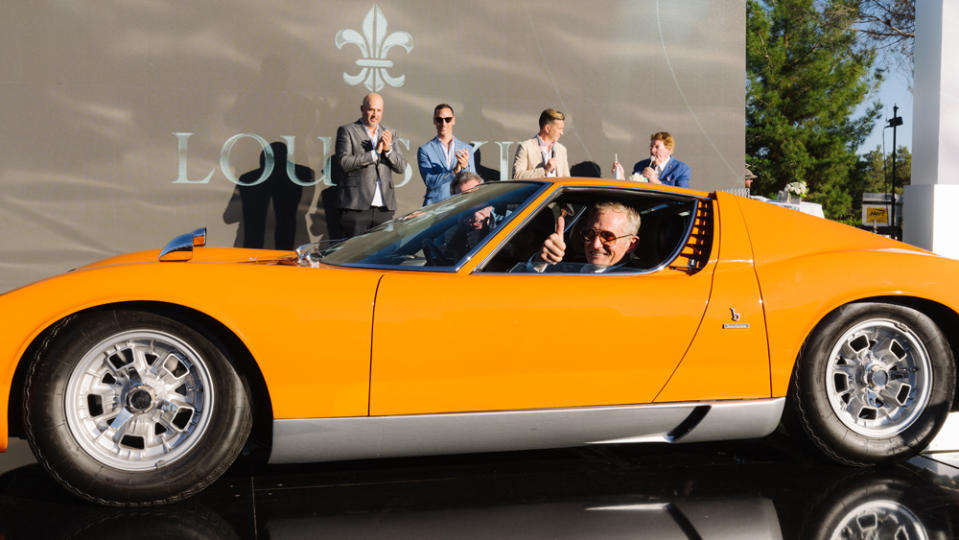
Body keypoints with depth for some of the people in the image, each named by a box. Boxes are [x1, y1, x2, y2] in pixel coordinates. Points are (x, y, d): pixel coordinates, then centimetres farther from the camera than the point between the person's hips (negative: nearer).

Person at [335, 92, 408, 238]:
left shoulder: (388, 134, 17)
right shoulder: (347, 131, 3)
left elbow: (401, 167, 11)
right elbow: (344, 162, -11)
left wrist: (388, 149, -7)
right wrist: (375, 153, -13)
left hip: (384, 207, 5)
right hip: (356, 205, -4)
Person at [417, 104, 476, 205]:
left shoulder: (467, 149, 11)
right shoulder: (424, 150, 4)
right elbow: (430, 182, -7)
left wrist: (465, 167, -14)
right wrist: (454, 172, -19)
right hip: (435, 207, -2)